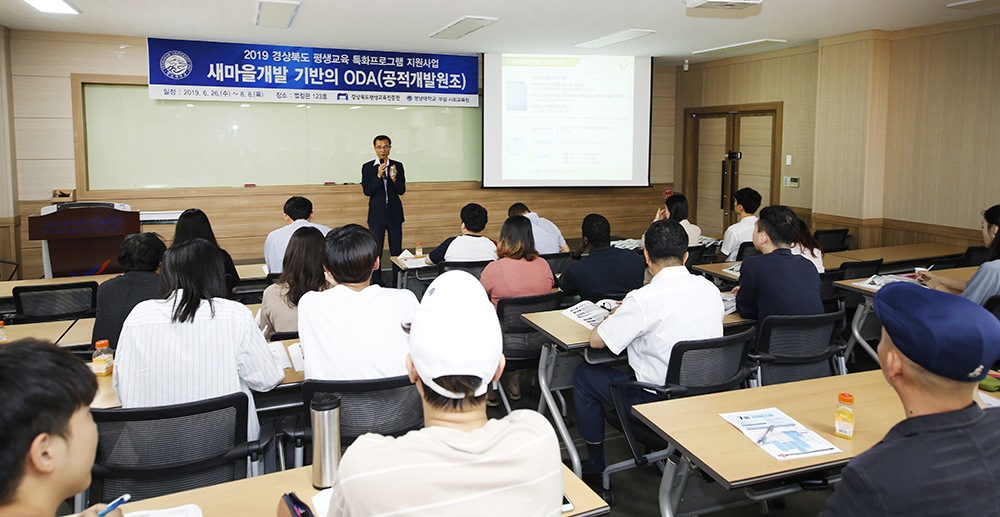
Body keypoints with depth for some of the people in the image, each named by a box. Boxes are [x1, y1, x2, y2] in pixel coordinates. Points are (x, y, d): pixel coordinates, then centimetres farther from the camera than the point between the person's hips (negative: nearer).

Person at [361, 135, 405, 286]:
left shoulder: (397, 166, 4)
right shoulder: (367, 167, 1)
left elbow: (402, 190, 0)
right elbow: (367, 191, -8)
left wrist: (394, 179, -19)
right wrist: (379, 176, -20)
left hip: (395, 214, 1)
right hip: (376, 215, -1)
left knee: (396, 251, 3)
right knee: (375, 251, 1)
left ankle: (397, 283, 10)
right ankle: (377, 283, 10)